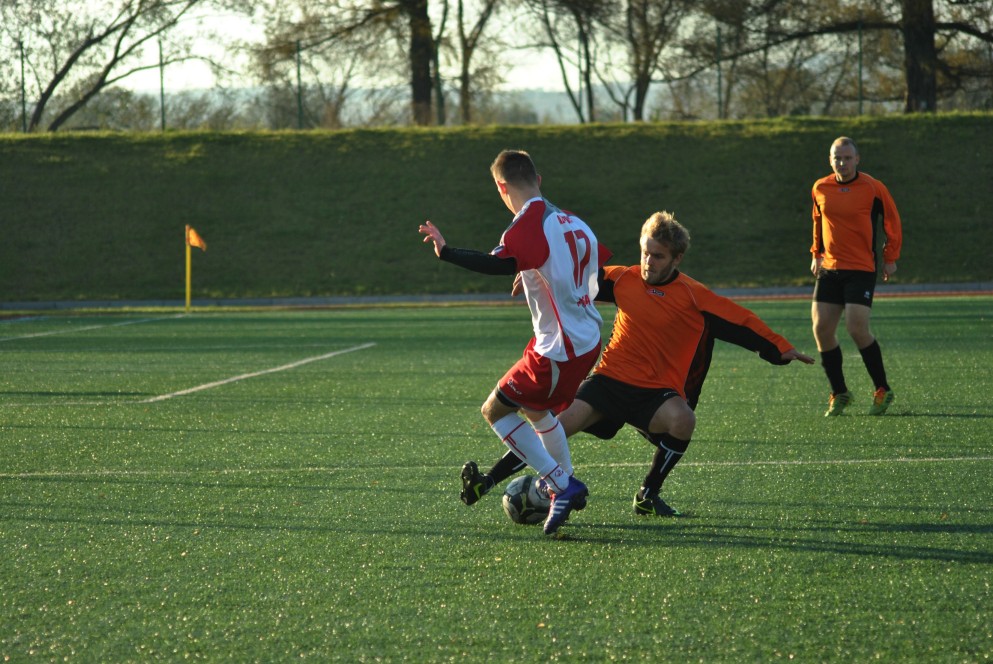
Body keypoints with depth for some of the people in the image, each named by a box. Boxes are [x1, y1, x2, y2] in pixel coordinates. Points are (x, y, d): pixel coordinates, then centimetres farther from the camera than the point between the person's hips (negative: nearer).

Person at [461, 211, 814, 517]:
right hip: (610, 379, 2)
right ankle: (487, 482, -12)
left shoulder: (693, 296, -5)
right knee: (559, 426, -16)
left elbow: (741, 322, -4)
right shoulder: (624, 279, 3)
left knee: (683, 420, -32)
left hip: (657, 391, -2)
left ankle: (648, 495, -9)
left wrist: (781, 349, -8)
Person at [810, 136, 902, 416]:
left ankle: (882, 390, 0)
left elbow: (892, 221, 4)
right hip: (829, 268, 5)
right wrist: (816, 253, 19)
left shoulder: (873, 188, -7)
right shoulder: (820, 189, 5)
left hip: (862, 269, -5)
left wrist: (890, 257, 2)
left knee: (857, 328, -16)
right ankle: (839, 394, 11)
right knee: (821, 329, -2)